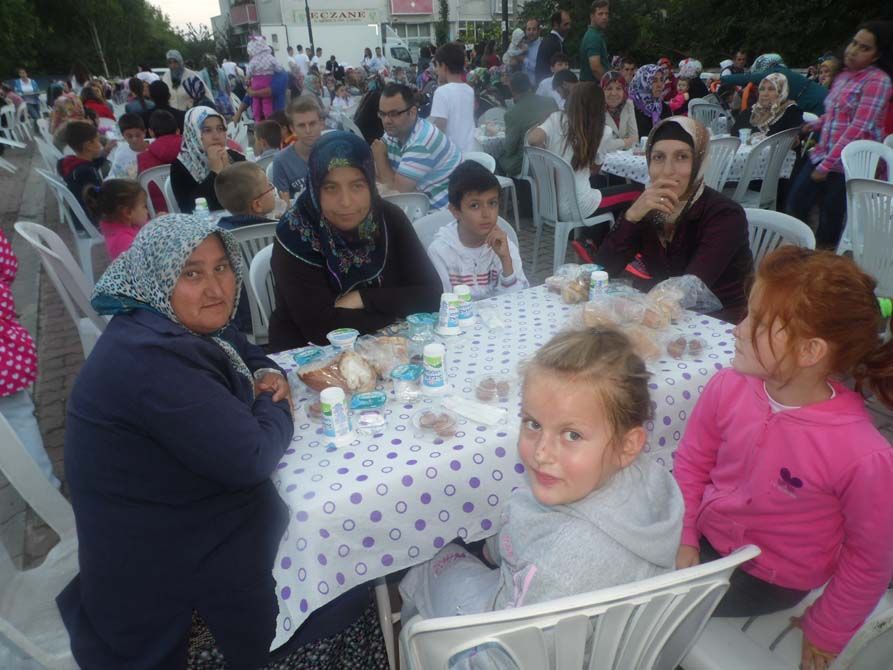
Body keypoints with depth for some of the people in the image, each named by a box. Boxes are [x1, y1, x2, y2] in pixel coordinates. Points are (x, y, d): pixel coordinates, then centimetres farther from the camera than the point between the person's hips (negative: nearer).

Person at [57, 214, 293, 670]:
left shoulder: (189, 324, 0)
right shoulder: (151, 359, -33)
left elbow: (249, 355, 19)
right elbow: (250, 458, -33)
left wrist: (269, 376, -6)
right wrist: (276, 405, -11)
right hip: (162, 558, -9)